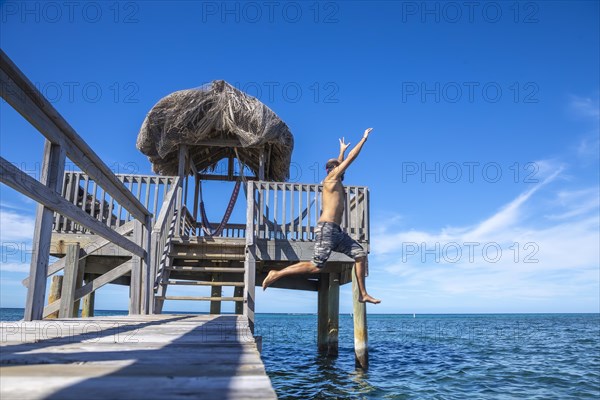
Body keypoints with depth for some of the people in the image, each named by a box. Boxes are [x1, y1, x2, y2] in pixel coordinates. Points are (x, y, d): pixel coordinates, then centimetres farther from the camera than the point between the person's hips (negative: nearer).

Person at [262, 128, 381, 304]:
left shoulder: (336, 182, 22)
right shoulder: (331, 178, 0)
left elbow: (340, 163, 44)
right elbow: (351, 158, 0)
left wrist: (342, 150, 53)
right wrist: (364, 138, 8)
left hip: (336, 231, 10)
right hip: (326, 228, -10)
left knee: (360, 253, 5)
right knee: (316, 266, -15)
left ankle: (363, 294, 6)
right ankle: (276, 274, -7)